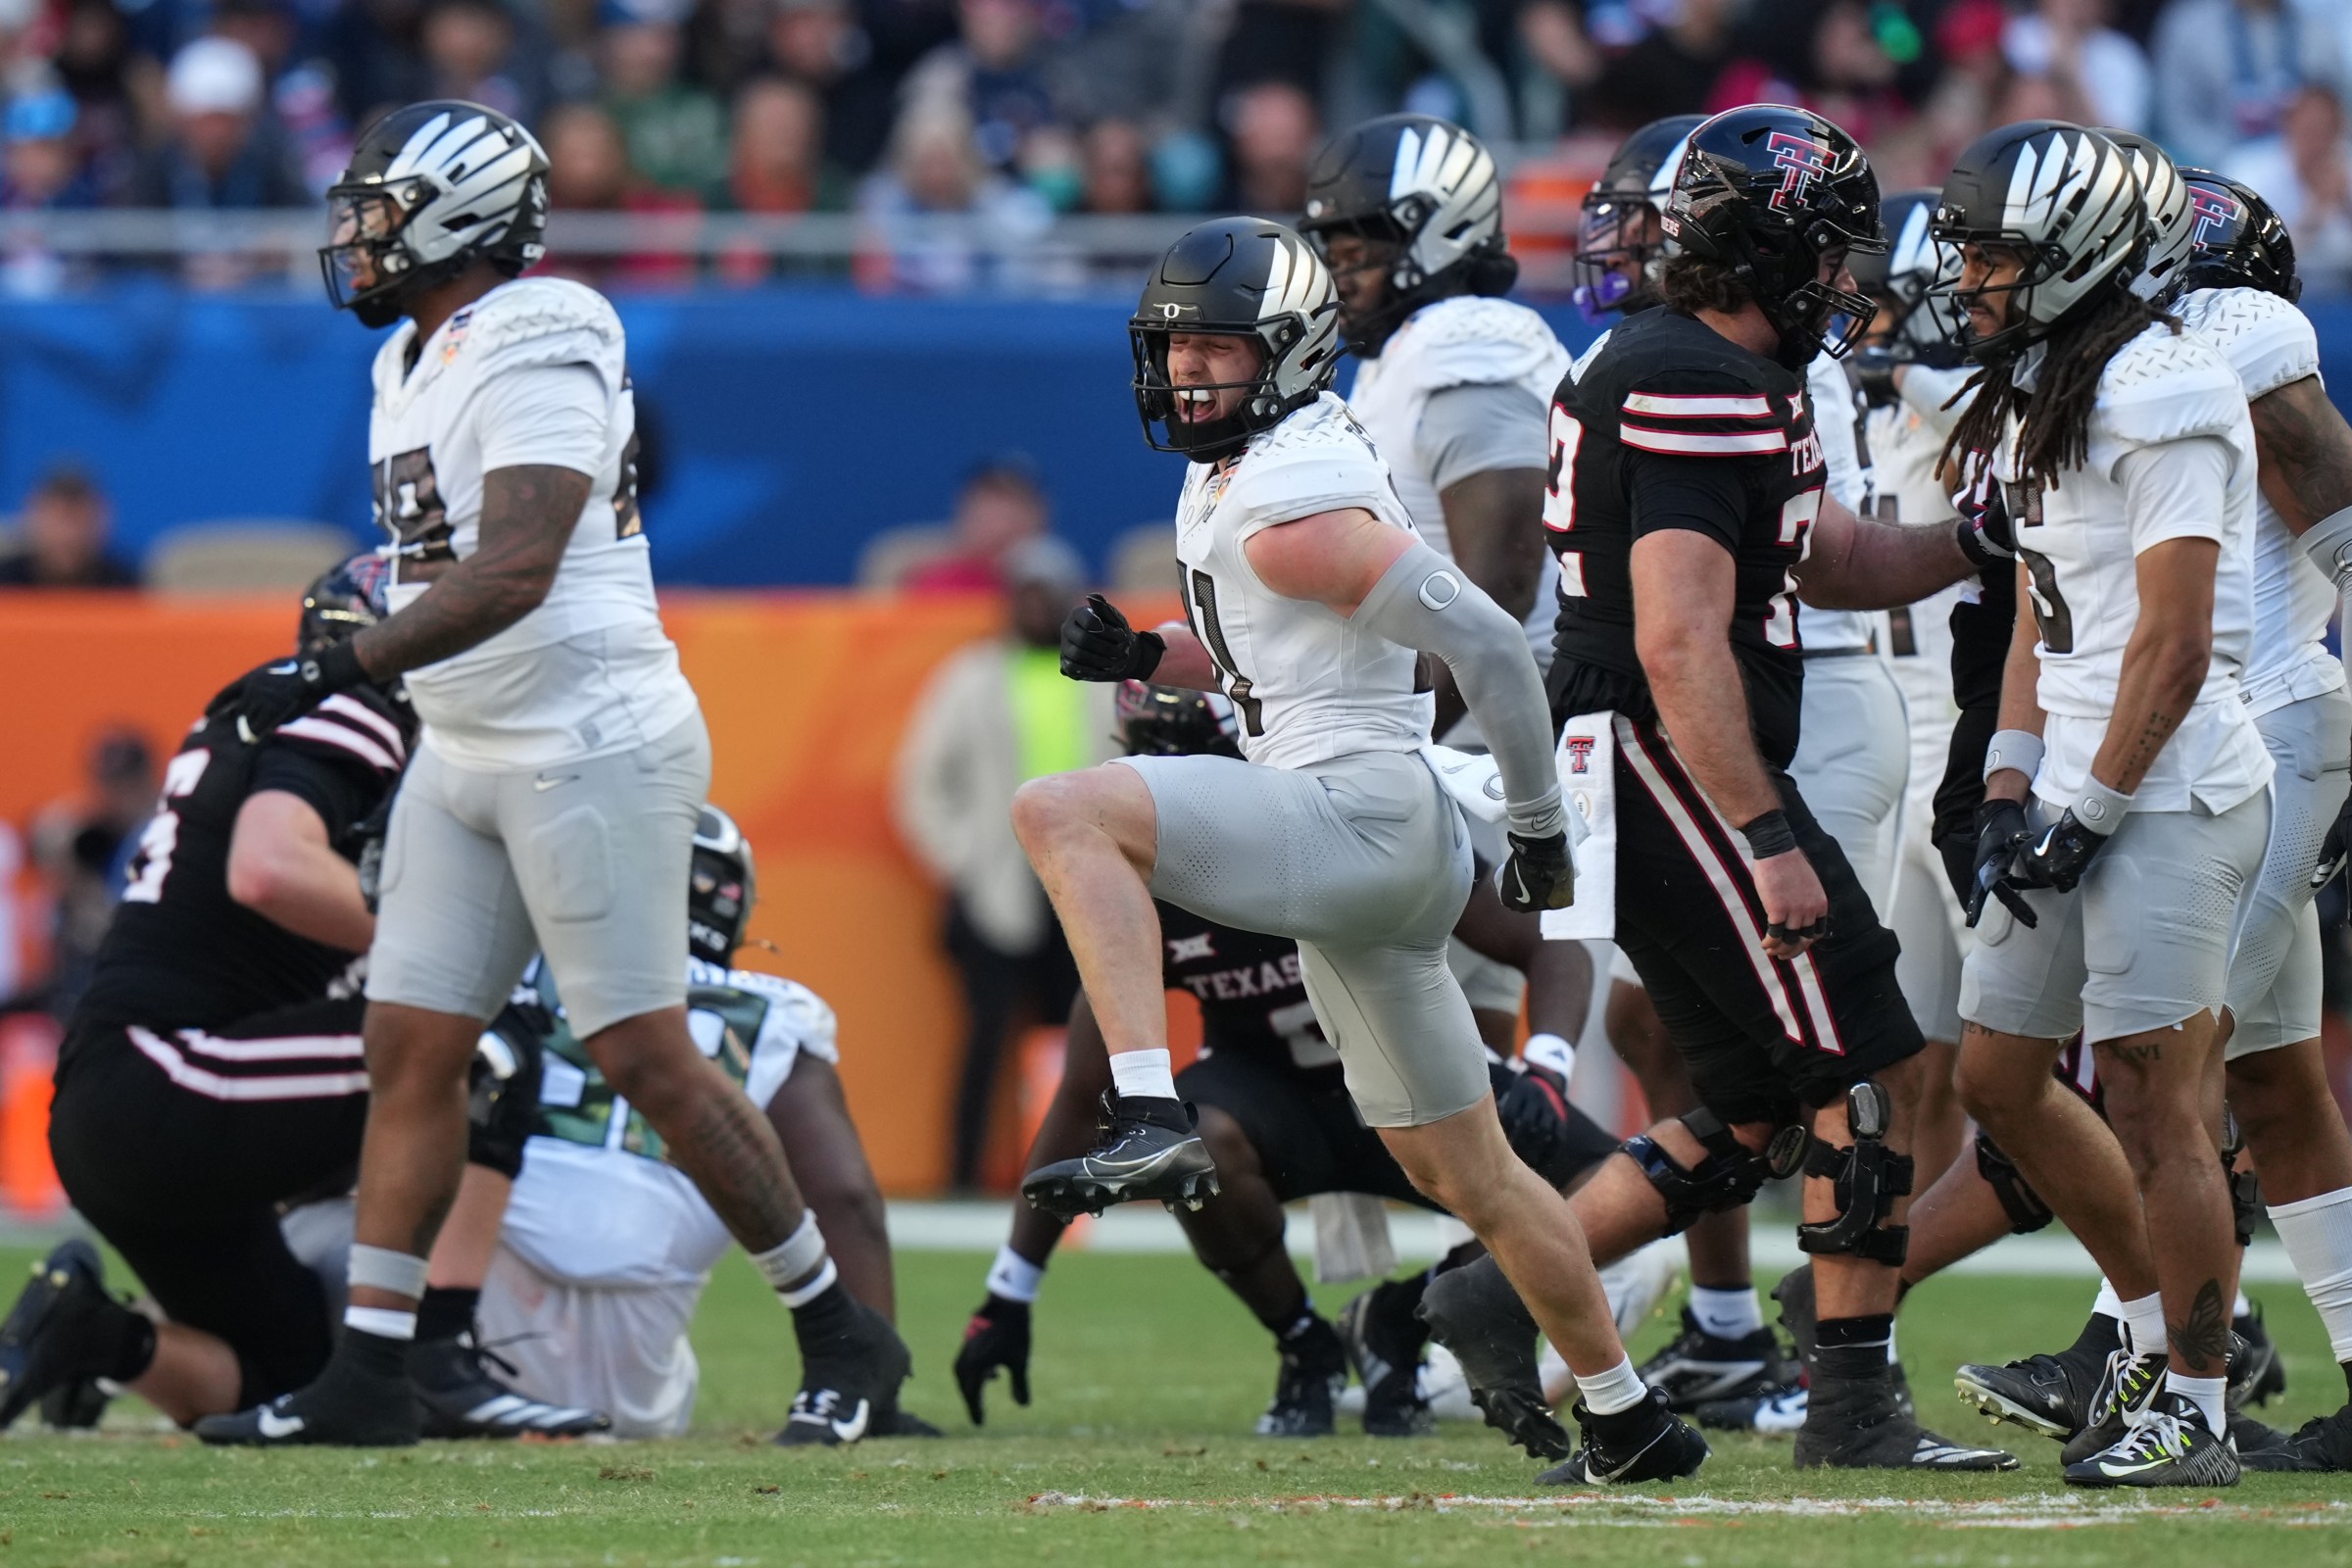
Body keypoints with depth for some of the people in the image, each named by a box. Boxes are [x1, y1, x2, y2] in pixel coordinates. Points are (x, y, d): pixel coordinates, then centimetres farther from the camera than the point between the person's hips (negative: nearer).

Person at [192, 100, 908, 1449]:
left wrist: (337, 672, -28)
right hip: (467, 761, 10)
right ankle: (368, 1375, 5)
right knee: (411, 1046, 4)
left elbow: (513, 573, -26)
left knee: (649, 1058, -7)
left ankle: (843, 1338, 4)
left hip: (591, 743, -10)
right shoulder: (415, 364, 14)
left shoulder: (534, 351, -16)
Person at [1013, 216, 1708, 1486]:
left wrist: (1538, 823, -12)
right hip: (1355, 856, 10)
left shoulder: (1294, 503, -15)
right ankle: (1626, 1423, 28)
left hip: (1356, 813, -10)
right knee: (1462, 1172, 18)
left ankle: (1151, 1123, -31)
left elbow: (1481, 639, -18)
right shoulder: (1223, 479, 14)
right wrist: (1143, 657, 10)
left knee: (1061, 813, -23)